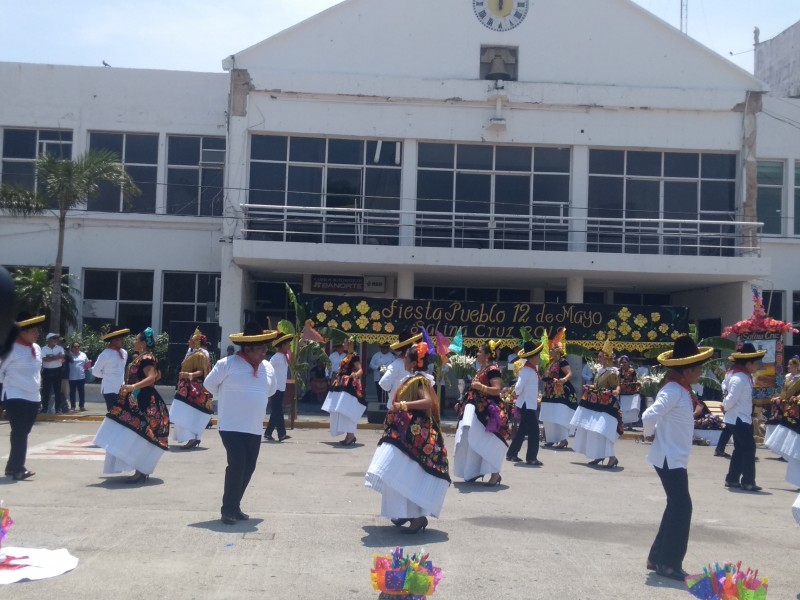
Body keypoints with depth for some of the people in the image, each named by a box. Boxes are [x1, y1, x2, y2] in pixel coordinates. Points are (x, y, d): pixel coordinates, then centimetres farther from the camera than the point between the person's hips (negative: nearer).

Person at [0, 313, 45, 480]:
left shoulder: (37, 348, 9)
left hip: (33, 398, 7)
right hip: (16, 397, -7)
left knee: (23, 433, 11)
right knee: (19, 433, -10)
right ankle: (18, 469, -7)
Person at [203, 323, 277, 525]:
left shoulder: (268, 368, 6)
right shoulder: (228, 364, -12)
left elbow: (270, 390, 23)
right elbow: (209, 384, 0)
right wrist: (227, 399, 8)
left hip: (254, 428, 6)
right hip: (232, 426, -6)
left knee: (248, 467, 9)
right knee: (237, 464, -13)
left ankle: (235, 506, 23)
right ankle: (228, 509, -3)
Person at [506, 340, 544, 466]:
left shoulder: (533, 368, 9)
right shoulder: (526, 371, -20)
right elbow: (518, 387, -25)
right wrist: (517, 394, -6)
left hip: (531, 404, 9)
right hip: (526, 405, -9)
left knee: (523, 430, 15)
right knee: (534, 431, -5)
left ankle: (512, 454, 24)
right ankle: (531, 458, 1)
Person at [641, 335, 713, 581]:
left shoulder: (681, 390, 10)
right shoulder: (673, 391, -20)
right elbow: (649, 416, -33)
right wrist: (649, 434, -15)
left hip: (676, 458, 10)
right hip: (669, 459, -10)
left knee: (677, 507, 14)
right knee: (682, 507, -6)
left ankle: (658, 557, 23)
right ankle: (669, 563, 3)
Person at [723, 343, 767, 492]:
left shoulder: (744, 376, 11)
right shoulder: (740, 379, -21)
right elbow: (730, 401, -22)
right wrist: (726, 405, -5)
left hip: (742, 419, 10)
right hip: (739, 419, -10)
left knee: (740, 449, 13)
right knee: (749, 448, -5)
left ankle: (732, 479, 19)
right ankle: (748, 482, 1)